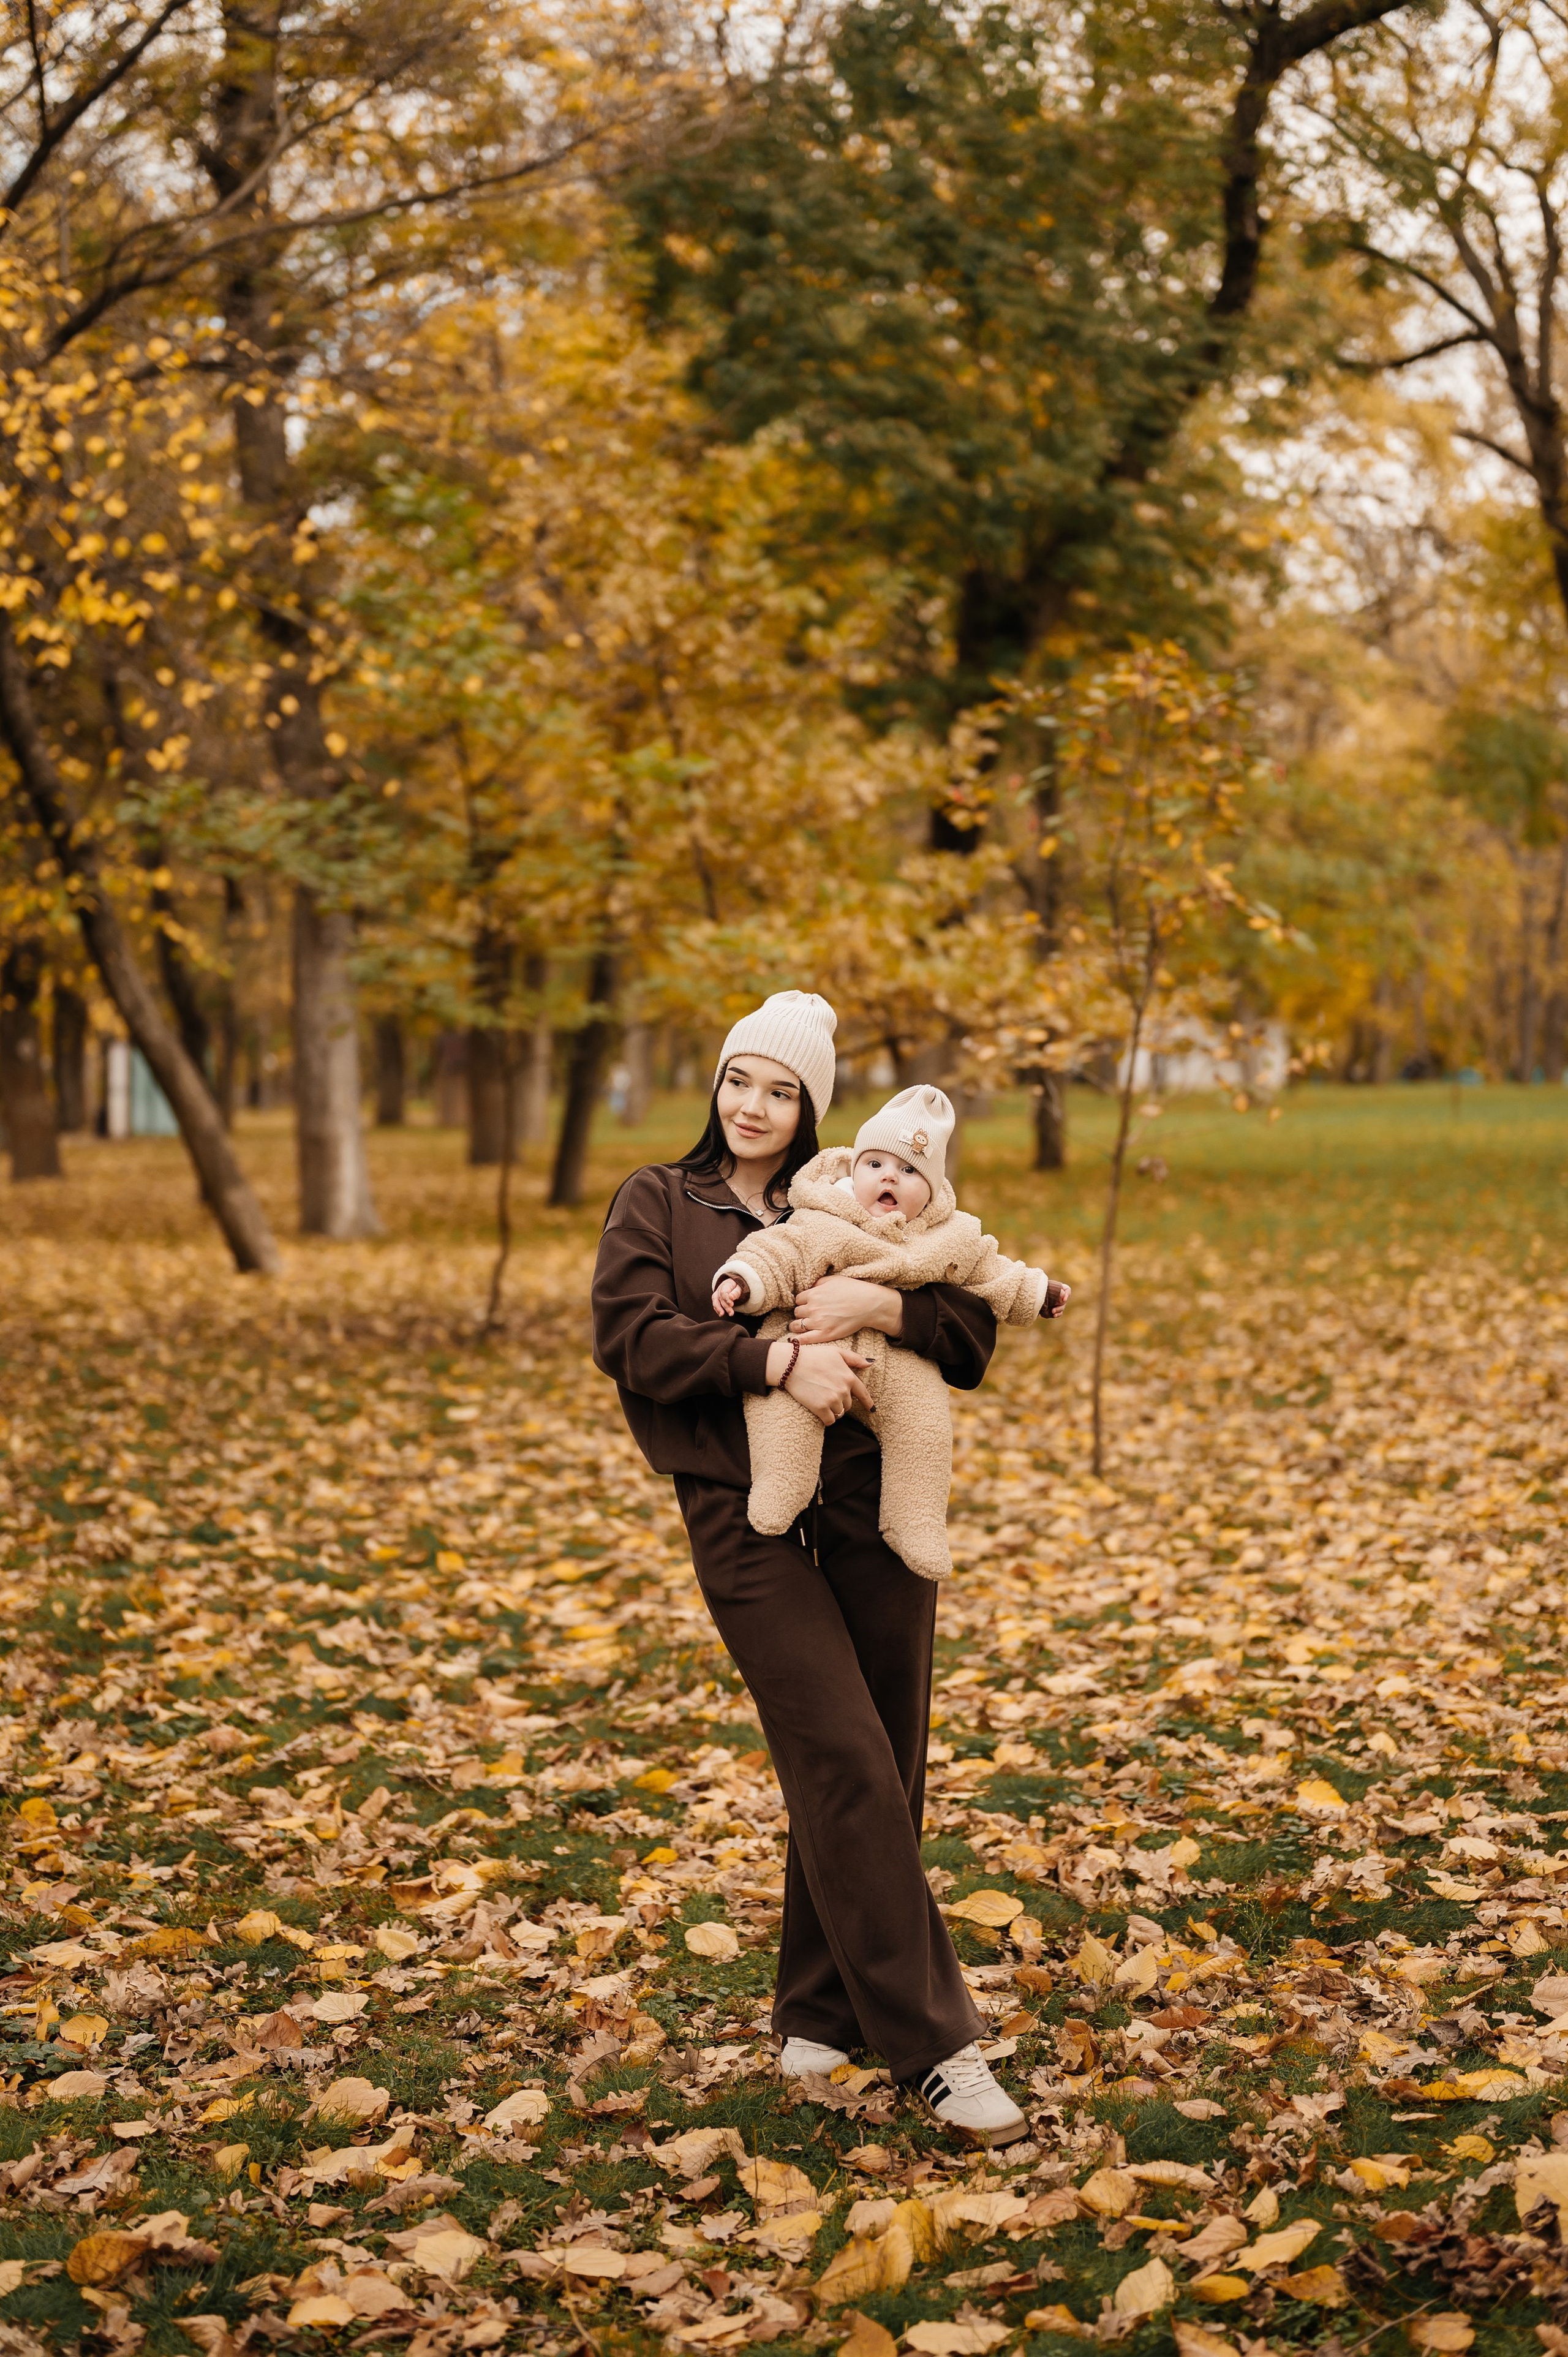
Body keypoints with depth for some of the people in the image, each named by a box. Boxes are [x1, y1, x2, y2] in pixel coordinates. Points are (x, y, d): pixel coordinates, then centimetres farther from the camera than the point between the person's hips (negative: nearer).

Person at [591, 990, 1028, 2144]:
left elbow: (975, 1334, 6)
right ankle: (935, 2046, -7)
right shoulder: (658, 1205, 9)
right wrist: (777, 1360, -19)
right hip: (750, 1521, -3)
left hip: (872, 1513, 3)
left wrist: (882, 1305, -13)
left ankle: (821, 2015, 24)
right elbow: (633, 1337, -8)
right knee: (847, 1769, -11)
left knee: (876, 1779, 6)